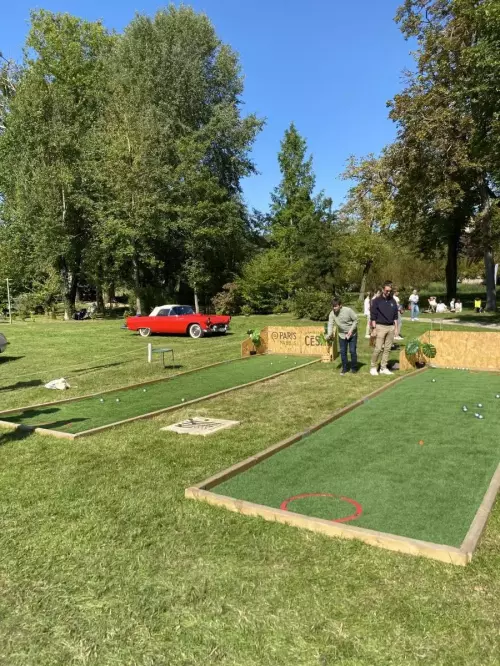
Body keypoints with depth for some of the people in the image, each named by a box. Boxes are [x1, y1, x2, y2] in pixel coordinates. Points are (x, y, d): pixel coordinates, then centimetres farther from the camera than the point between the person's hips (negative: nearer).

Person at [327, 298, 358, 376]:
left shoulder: (348, 310, -22)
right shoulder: (332, 314, -13)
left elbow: (355, 320, -13)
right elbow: (330, 324, -17)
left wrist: (351, 330, -20)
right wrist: (330, 333, -33)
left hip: (352, 334, -3)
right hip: (342, 335, 3)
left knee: (352, 351, -1)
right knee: (343, 352, 5)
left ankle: (354, 368, 16)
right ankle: (344, 368, 19)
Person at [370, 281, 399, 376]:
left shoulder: (393, 301, 10)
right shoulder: (376, 301, -3)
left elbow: (395, 315, 15)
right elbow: (373, 316, -5)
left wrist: (396, 328, 9)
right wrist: (374, 328, -10)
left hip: (391, 327, 5)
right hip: (380, 326, -5)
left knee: (387, 349, 6)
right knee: (378, 348, -8)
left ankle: (383, 368, 14)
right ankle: (373, 367, 6)